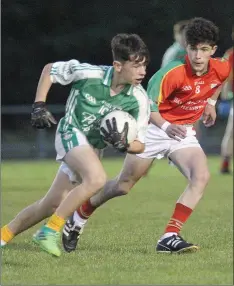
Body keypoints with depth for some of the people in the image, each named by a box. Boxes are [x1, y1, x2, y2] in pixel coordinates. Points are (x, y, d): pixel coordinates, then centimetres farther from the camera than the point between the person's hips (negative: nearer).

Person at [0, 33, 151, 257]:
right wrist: (39, 105, -8)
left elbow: (139, 145, -8)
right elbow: (49, 70, -2)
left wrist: (123, 144, -30)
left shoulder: (139, 100, -14)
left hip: (94, 147, 5)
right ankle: (49, 232, -24)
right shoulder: (88, 73, -20)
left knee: (52, 205, 8)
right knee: (96, 178, -32)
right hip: (71, 132, -5)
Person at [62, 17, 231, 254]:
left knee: (201, 177, -22)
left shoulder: (221, 69, -10)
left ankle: (169, 238, -21)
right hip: (154, 127, -4)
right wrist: (166, 127, -39)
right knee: (124, 185, 7)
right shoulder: (173, 72, -27)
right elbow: (148, 105, -25)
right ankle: (79, 218, 31)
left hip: (184, 131, 4)